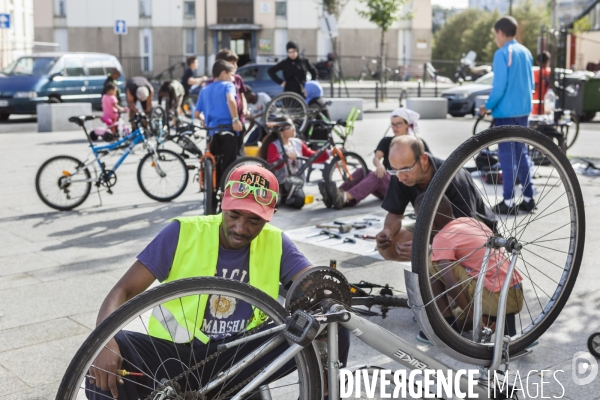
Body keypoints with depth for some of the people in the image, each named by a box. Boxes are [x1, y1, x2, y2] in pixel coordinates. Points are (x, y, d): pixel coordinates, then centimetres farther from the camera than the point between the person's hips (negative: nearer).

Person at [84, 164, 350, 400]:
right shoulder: (184, 232, -10)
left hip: (237, 356, 1)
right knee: (103, 366, -31)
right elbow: (124, 290, -12)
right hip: (175, 354, -1)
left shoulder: (275, 243, -3)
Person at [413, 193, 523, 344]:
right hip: (517, 296, 8)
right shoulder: (469, 221, 15)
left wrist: (472, 315, -8)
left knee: (431, 266, -3)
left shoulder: (442, 238, -7)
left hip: (496, 298, -8)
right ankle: (505, 320, 7)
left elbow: (451, 285, -19)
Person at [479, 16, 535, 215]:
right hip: (523, 110, 7)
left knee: (507, 155, -2)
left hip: (506, 111, -7)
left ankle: (508, 201, 0)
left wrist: (488, 106, -5)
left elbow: (500, 85, -17)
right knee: (522, 154, 13)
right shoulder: (526, 52, 10)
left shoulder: (502, 53, -12)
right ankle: (528, 198, 14)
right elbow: (531, 83, 14)